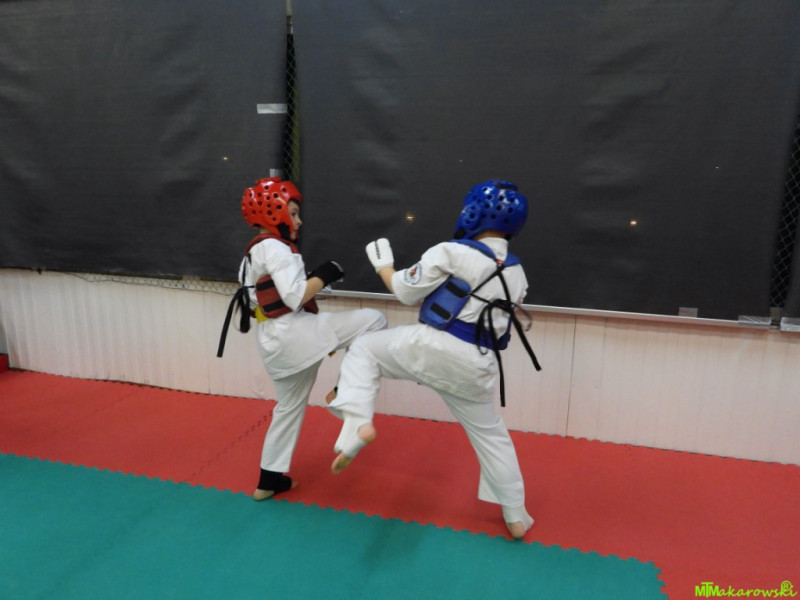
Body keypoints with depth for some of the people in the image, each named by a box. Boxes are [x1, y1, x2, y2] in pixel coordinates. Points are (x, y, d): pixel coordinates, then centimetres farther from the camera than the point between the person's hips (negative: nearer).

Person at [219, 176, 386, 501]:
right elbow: (296, 298, -23)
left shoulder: (254, 252, 19)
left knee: (289, 408, 22)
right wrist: (324, 274, -9)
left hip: (275, 343, 10)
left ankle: (269, 479, 31)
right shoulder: (275, 248, -12)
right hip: (292, 335, -10)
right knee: (373, 320, -8)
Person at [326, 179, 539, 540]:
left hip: (432, 348, -5)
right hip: (476, 366, 6)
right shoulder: (517, 275, 13)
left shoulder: (451, 253, -7)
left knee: (364, 349, 15)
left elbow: (406, 292, -1)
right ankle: (516, 517, 33)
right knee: (490, 435, 22)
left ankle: (358, 424, -3)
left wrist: (382, 265, 17)